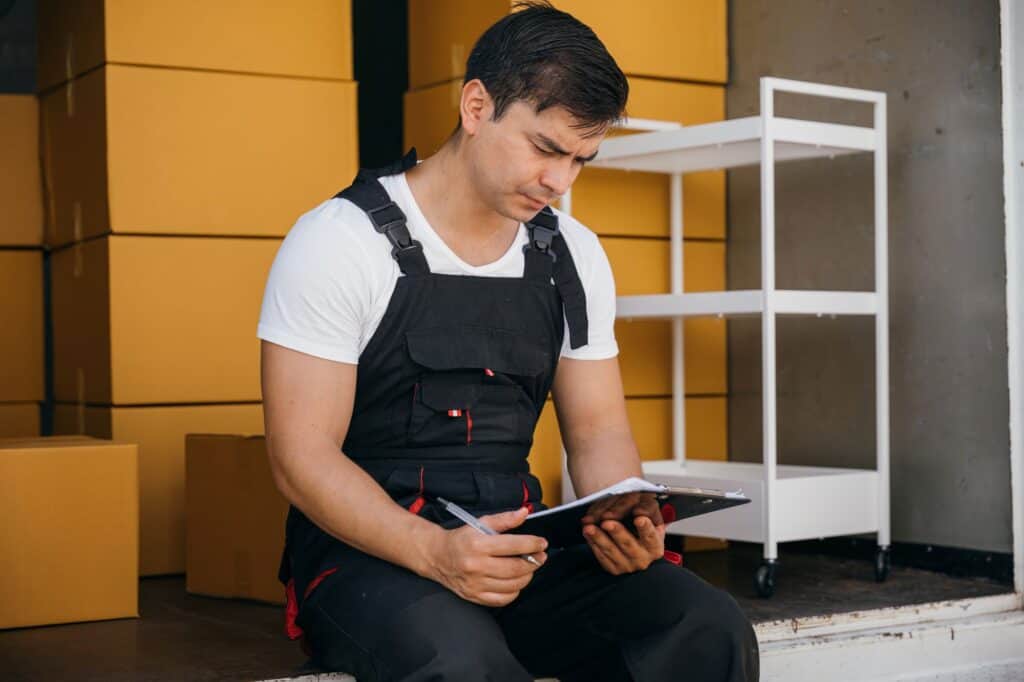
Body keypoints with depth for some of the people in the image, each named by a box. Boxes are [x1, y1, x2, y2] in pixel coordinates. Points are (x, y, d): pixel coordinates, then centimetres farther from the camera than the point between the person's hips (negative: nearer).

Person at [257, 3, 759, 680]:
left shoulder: (574, 256, 8)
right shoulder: (342, 242, -8)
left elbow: (597, 429, 12)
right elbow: (303, 457, -12)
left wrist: (624, 522, -12)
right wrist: (432, 550, -29)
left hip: (515, 542, 5)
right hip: (370, 547, -4)